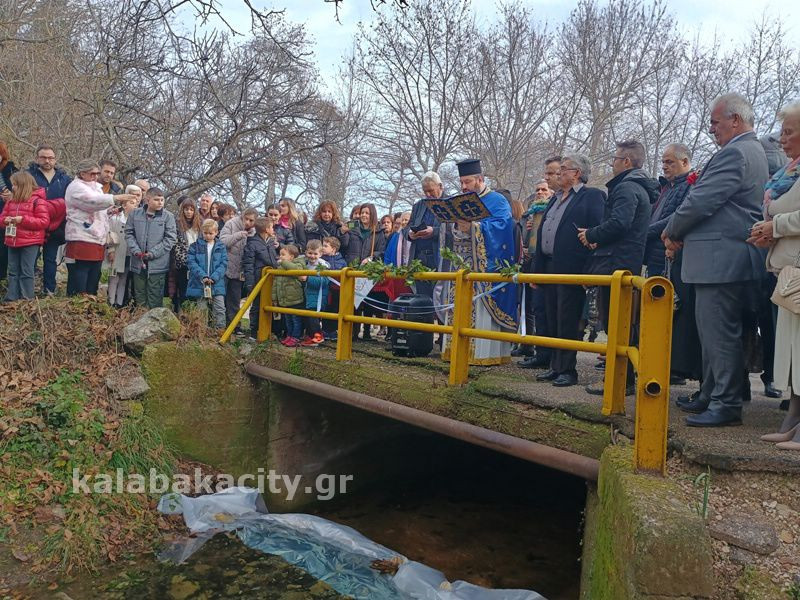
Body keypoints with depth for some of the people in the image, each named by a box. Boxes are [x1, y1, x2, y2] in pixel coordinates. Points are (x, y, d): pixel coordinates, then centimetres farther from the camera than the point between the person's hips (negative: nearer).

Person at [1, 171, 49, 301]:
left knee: (26, 272, -2)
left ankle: (27, 301, 5)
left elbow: (44, 221, -13)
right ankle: (11, 299, 17)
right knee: (13, 271, 10)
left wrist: (23, 219, -19)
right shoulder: (11, 200, 13)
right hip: (12, 241, 7)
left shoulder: (37, 200, -7)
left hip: (30, 242, -7)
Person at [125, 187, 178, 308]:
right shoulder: (135, 213, 4)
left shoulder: (168, 216, -4)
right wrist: (136, 251, -8)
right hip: (138, 263, 3)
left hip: (158, 263, -3)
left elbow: (171, 238, -7)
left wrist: (152, 253, -12)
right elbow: (129, 233, 8)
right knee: (140, 296, 13)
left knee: (155, 298, 1)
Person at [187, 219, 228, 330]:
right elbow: (191, 262, -5)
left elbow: (224, 263, 0)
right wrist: (202, 276, -17)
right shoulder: (195, 246, 2)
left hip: (217, 284, 0)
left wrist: (214, 277, -14)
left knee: (220, 310, -3)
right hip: (199, 284, 0)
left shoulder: (221, 247, 5)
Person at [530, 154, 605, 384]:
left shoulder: (592, 196, -4)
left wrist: (586, 271, -20)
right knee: (551, 321, 12)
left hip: (571, 269, -8)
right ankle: (555, 366, 22)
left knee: (568, 322, -2)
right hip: (549, 267, 8)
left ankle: (568, 370, 8)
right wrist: (537, 269, 15)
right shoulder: (555, 198, 21)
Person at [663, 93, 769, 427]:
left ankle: (727, 405, 2)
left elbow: (701, 201, -18)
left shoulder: (734, 153, -14)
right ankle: (711, 396, 26)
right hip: (725, 258, 11)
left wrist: (672, 231, -2)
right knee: (715, 332, 16)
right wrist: (680, 233, 10)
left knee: (719, 333, -5)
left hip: (721, 259, -11)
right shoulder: (754, 152, 21)